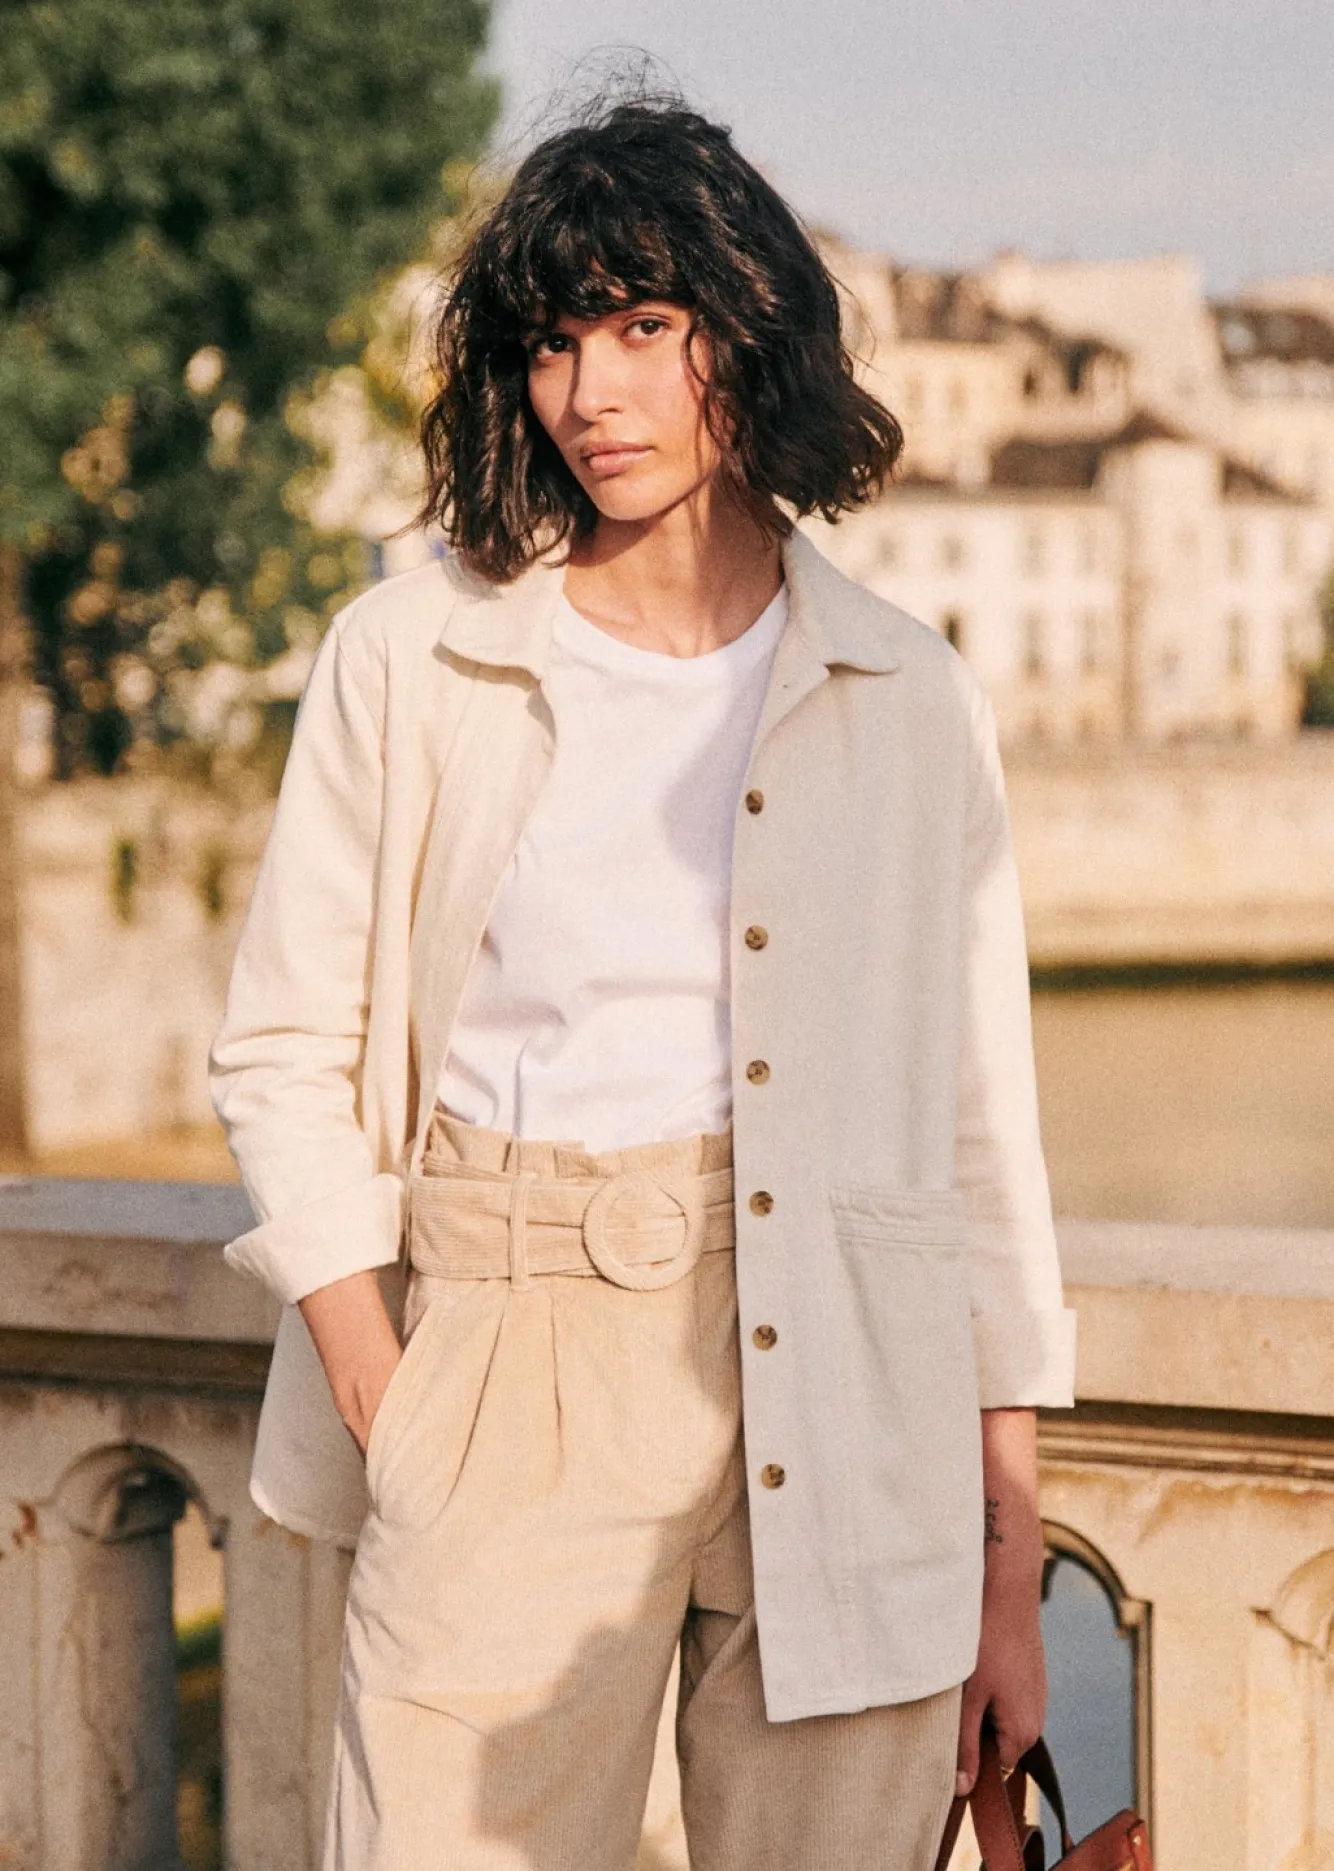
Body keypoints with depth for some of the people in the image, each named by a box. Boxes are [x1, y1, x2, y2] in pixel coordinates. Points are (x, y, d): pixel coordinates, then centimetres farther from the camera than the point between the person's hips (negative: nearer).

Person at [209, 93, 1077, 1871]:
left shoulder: (907, 700, 8)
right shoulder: (410, 660, 5)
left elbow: (985, 1125, 9)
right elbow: (285, 1052, 8)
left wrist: (1010, 1557, 6)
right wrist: (382, 1403, -5)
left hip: (847, 1396, 1)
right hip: (511, 1380, -1)